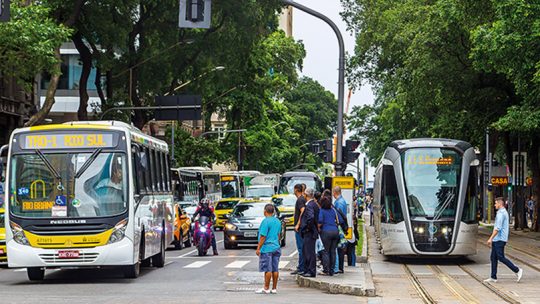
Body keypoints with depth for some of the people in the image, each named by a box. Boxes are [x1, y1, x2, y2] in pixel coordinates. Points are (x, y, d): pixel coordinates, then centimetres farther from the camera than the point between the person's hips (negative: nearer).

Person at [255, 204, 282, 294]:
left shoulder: (266, 221, -14)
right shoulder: (278, 221, 10)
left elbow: (263, 237, -16)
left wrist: (258, 248, -11)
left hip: (267, 248, -8)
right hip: (276, 248, 8)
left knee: (268, 269, -4)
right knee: (275, 269, 8)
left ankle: (266, 288, 0)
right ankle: (274, 288, 11)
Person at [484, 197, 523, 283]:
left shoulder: (501, 213, -15)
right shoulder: (505, 212, 18)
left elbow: (497, 228, -23)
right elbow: (507, 227, 24)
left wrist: (491, 238, -20)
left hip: (499, 240, -10)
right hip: (497, 240, 10)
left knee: (501, 258, -8)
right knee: (493, 258, 8)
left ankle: (517, 270, -3)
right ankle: (493, 277, 7)